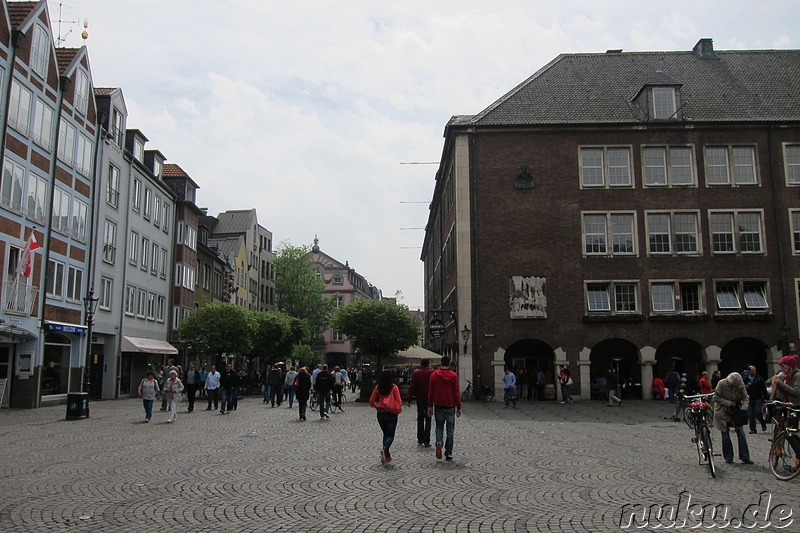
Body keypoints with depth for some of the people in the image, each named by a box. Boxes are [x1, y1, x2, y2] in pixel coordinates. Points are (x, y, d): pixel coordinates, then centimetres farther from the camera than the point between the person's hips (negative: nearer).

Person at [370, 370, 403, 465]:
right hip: (391, 414, -3)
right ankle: (385, 448, -25)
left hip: (380, 413, 3)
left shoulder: (378, 387, -2)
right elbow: (399, 401, -10)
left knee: (385, 433, 18)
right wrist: (399, 409, 9)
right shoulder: (394, 387, -9)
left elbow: (371, 401, 1)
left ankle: (387, 456, 16)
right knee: (390, 435, 4)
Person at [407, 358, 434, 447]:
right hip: (429, 399, -1)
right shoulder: (432, 373, -5)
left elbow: (412, 387, -3)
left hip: (419, 399, 2)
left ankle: (420, 440, 16)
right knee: (428, 420, 2)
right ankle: (426, 441, -3)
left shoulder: (416, 373, -2)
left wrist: (409, 400, -1)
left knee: (420, 419, 14)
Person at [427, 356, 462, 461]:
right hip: (450, 406, -1)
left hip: (438, 406, 1)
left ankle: (439, 443, -10)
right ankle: (448, 453, 8)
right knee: (450, 430, 8)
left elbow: (430, 392, 3)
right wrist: (459, 408, 2)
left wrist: (430, 406, 10)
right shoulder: (453, 376, -6)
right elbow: (457, 393, -4)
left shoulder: (434, 375, -1)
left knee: (439, 426, 16)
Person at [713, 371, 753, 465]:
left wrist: (743, 408, -18)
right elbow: (716, 398, -15)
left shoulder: (740, 384, -9)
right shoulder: (722, 384, -18)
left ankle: (745, 457, 5)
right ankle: (728, 457, 13)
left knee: (741, 433, -2)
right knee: (725, 434, 2)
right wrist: (729, 403, -21)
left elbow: (745, 397, -2)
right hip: (723, 412, -3)